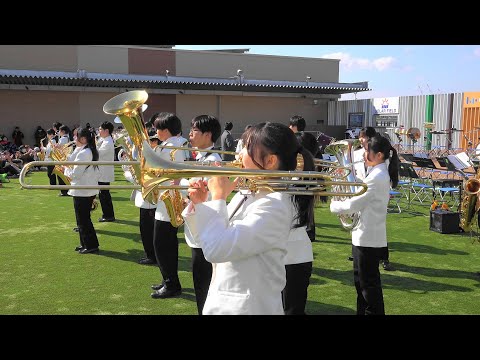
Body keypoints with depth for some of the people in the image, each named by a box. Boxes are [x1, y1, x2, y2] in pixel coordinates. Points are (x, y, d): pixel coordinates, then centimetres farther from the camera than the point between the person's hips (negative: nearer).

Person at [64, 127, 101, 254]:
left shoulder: (83, 153, -21)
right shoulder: (91, 151, 10)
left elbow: (75, 174, -18)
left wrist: (66, 168, -4)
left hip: (82, 191, -10)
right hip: (90, 190, 10)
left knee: (83, 220, 1)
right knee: (84, 218, 18)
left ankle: (91, 246, 7)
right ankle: (85, 244, 27)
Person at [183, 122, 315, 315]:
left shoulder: (274, 205, -22)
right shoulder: (246, 193, 4)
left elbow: (216, 250, -29)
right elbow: (209, 240, 10)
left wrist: (218, 197, -19)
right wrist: (198, 205, -4)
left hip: (246, 307, -7)